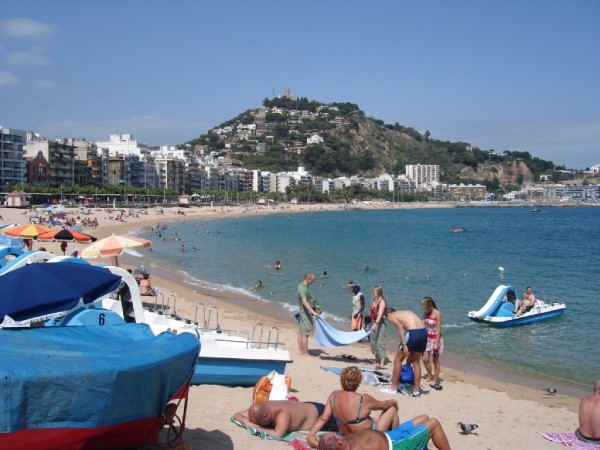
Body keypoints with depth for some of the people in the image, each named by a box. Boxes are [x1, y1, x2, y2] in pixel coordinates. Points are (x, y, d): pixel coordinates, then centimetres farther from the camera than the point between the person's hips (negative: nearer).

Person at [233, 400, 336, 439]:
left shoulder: (283, 413, -42)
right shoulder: (262, 408, -20)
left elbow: (277, 434, -54)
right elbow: (237, 415, -13)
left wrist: (258, 428, -42)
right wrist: (246, 421, -35)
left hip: (318, 413, -6)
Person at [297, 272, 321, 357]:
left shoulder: (304, 286, 10)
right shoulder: (302, 288, -22)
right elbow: (304, 302, -34)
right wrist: (313, 312, -42)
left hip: (304, 312, 10)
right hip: (306, 312, -10)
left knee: (301, 332, 14)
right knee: (305, 333, -8)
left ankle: (301, 351, 20)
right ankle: (305, 354, -6)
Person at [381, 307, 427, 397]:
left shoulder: (391, 316, 12)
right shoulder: (405, 313, 31)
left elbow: (400, 327, -9)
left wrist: (404, 345, -15)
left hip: (413, 333, -7)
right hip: (423, 332, 7)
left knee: (398, 360, 11)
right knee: (416, 362, 22)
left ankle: (393, 389, 17)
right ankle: (416, 390, 26)